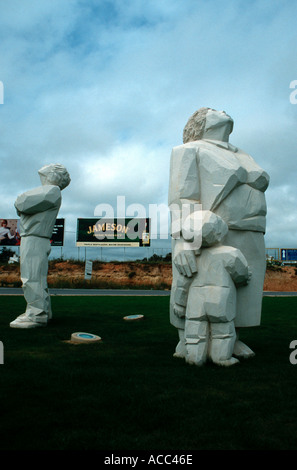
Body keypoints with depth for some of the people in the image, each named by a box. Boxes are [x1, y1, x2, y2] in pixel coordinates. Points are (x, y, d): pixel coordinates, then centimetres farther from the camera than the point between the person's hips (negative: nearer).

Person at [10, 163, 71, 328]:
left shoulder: (52, 191, -8)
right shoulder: (45, 191, 24)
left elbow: (26, 204, -15)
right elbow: (21, 206, 23)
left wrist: (19, 202, 5)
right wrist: (21, 204, 3)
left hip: (35, 240, -10)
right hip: (31, 240, 10)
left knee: (32, 277, -13)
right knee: (37, 278, 15)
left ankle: (37, 315, -12)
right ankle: (43, 311, 23)